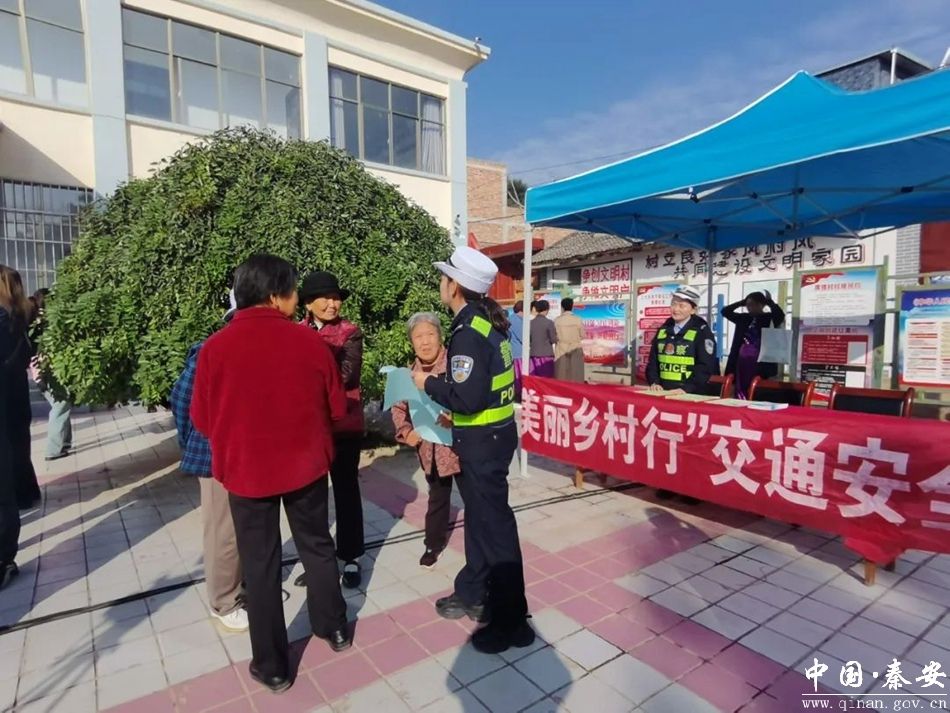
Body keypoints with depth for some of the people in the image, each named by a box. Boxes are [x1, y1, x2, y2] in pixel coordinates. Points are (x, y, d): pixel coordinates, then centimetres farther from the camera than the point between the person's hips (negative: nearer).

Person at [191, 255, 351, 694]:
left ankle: (272, 666, 27)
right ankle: (334, 629, 38)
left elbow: (202, 419, -2)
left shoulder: (216, 347, -12)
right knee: (318, 547, 21)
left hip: (246, 469, -1)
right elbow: (336, 409, 0)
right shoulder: (311, 342, -11)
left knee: (260, 564, 13)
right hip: (306, 464, 1)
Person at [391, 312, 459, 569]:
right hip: (430, 447, 5)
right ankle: (434, 544, 40)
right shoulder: (410, 372, 2)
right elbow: (398, 407, 9)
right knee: (437, 497, 22)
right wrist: (406, 431, -6)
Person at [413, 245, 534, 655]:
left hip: (482, 440, -10)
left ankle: (511, 621, 18)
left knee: (494, 526, 2)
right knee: (479, 516, 22)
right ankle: (472, 593, 41)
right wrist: (451, 407, 13)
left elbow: (468, 397, -28)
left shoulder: (469, 332, -22)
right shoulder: (487, 323, 7)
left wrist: (429, 384, -13)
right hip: (493, 433, 10)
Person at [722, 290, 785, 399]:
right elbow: (725, 311, 12)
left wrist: (769, 301, -8)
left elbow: (780, 314, -22)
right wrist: (742, 302, 7)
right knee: (741, 393, 6)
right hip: (742, 361, 5)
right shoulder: (744, 318, 12)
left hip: (760, 363, -5)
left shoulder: (770, 318, -1)